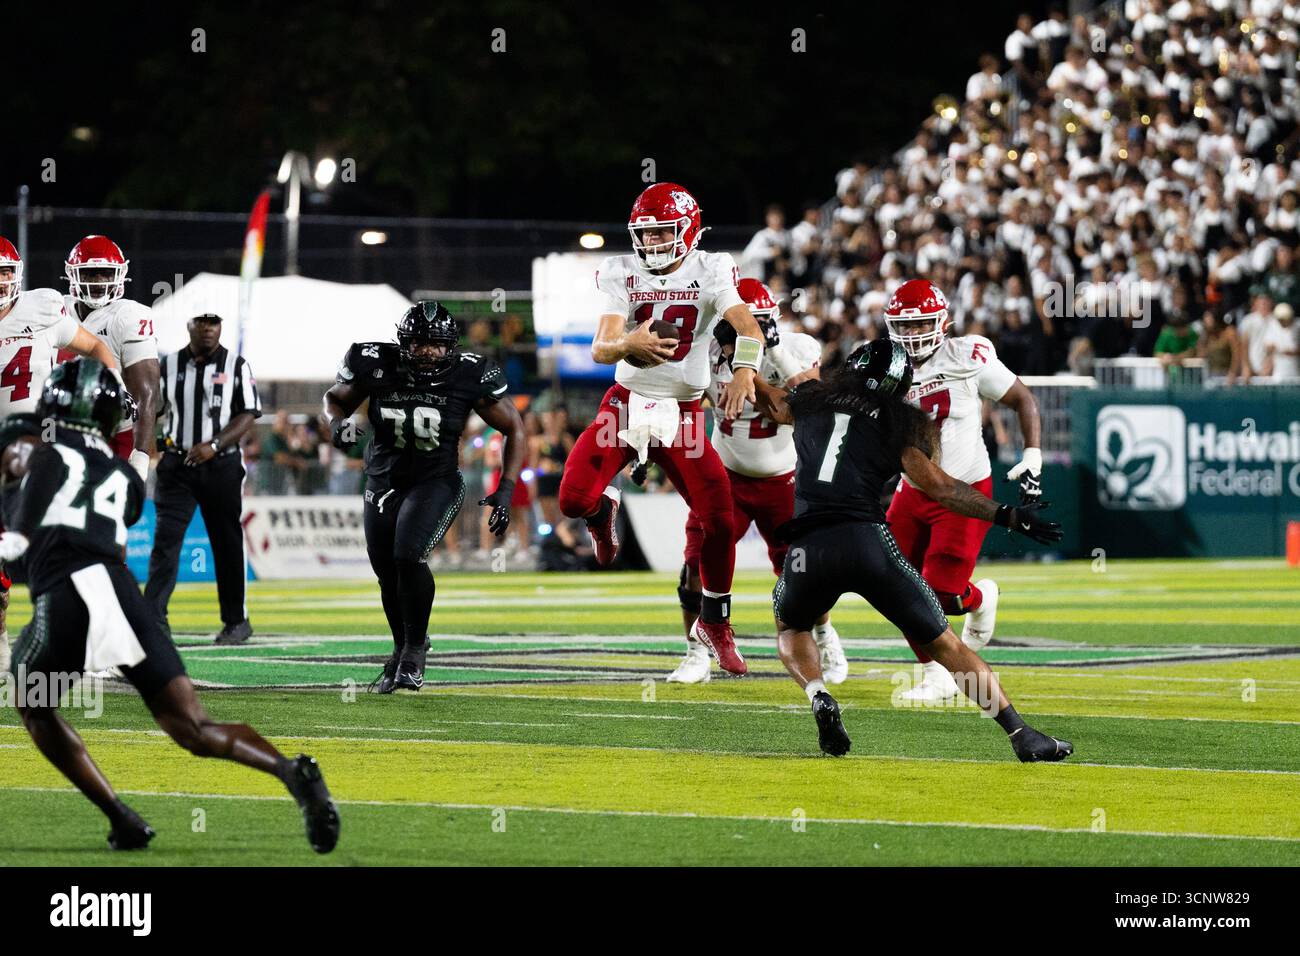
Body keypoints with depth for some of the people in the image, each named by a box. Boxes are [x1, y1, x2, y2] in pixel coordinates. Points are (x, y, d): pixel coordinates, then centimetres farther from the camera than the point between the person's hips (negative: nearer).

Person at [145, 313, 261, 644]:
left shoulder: (236, 366, 1)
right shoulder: (169, 365, 7)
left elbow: (248, 415, -5)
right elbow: (152, 410, 13)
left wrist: (214, 445, -17)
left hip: (221, 465, -1)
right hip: (177, 465, 1)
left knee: (227, 544, 7)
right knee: (165, 539, -9)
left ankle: (236, 620, 18)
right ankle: (154, 617, -13)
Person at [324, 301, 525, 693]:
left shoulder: (469, 377, -17)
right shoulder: (376, 366, -15)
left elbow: (514, 430, -4)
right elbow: (335, 398, 7)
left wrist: (505, 492, -12)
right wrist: (337, 422, -17)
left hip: (436, 484, -3)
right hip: (383, 483, 3)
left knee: (409, 557, -24)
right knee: (388, 575, 9)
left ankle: (415, 649, -4)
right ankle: (402, 649, 36)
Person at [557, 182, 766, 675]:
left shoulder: (709, 272, -7)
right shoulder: (621, 274, -5)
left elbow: (749, 328, -23)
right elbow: (601, 349, -15)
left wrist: (743, 371, -44)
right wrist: (629, 344, -40)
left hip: (682, 413, 0)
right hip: (626, 402, 0)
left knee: (719, 520, -9)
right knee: (574, 499, -20)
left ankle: (714, 622, 14)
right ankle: (605, 507, 21)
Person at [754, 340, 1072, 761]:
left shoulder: (812, 400, 20)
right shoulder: (896, 422, 13)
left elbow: (773, 403, 41)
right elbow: (938, 486, 4)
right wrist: (1008, 515, 7)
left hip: (807, 549, 1)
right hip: (868, 542, -1)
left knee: (791, 628, 32)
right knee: (943, 643, 8)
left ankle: (819, 698, 2)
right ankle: (1023, 735, 0)